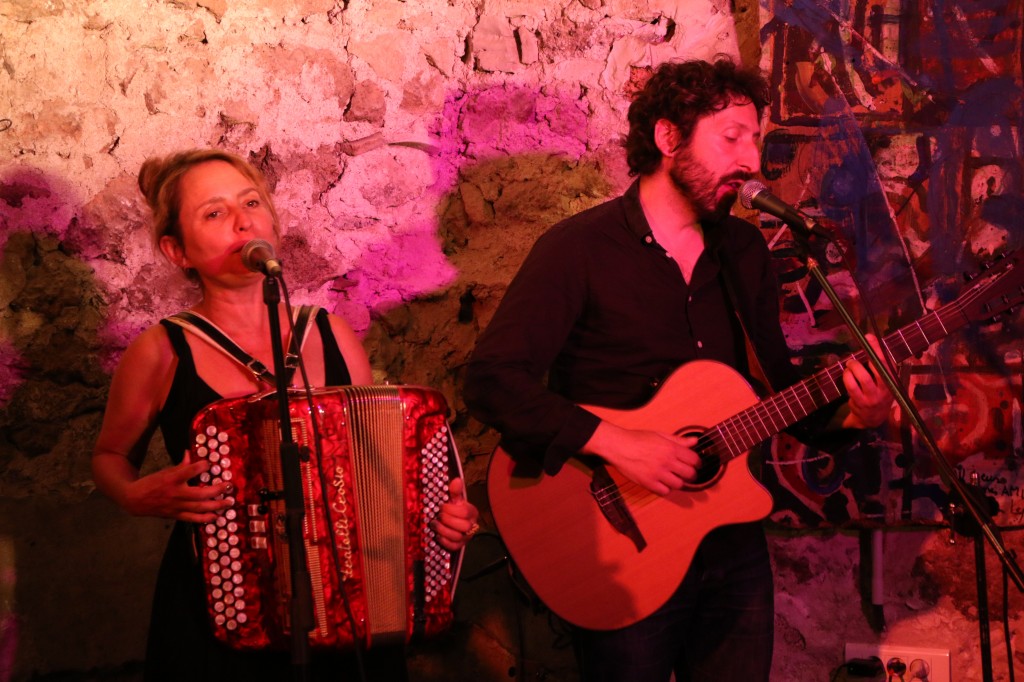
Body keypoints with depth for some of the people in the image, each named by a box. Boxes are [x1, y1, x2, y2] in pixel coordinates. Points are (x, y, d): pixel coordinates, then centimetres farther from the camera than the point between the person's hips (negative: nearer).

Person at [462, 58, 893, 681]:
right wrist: (614, 443, -27)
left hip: (733, 546, 6)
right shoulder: (581, 249, -10)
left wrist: (851, 414, -4)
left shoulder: (744, 250, 10)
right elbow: (493, 379, -18)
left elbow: (776, 381, 16)